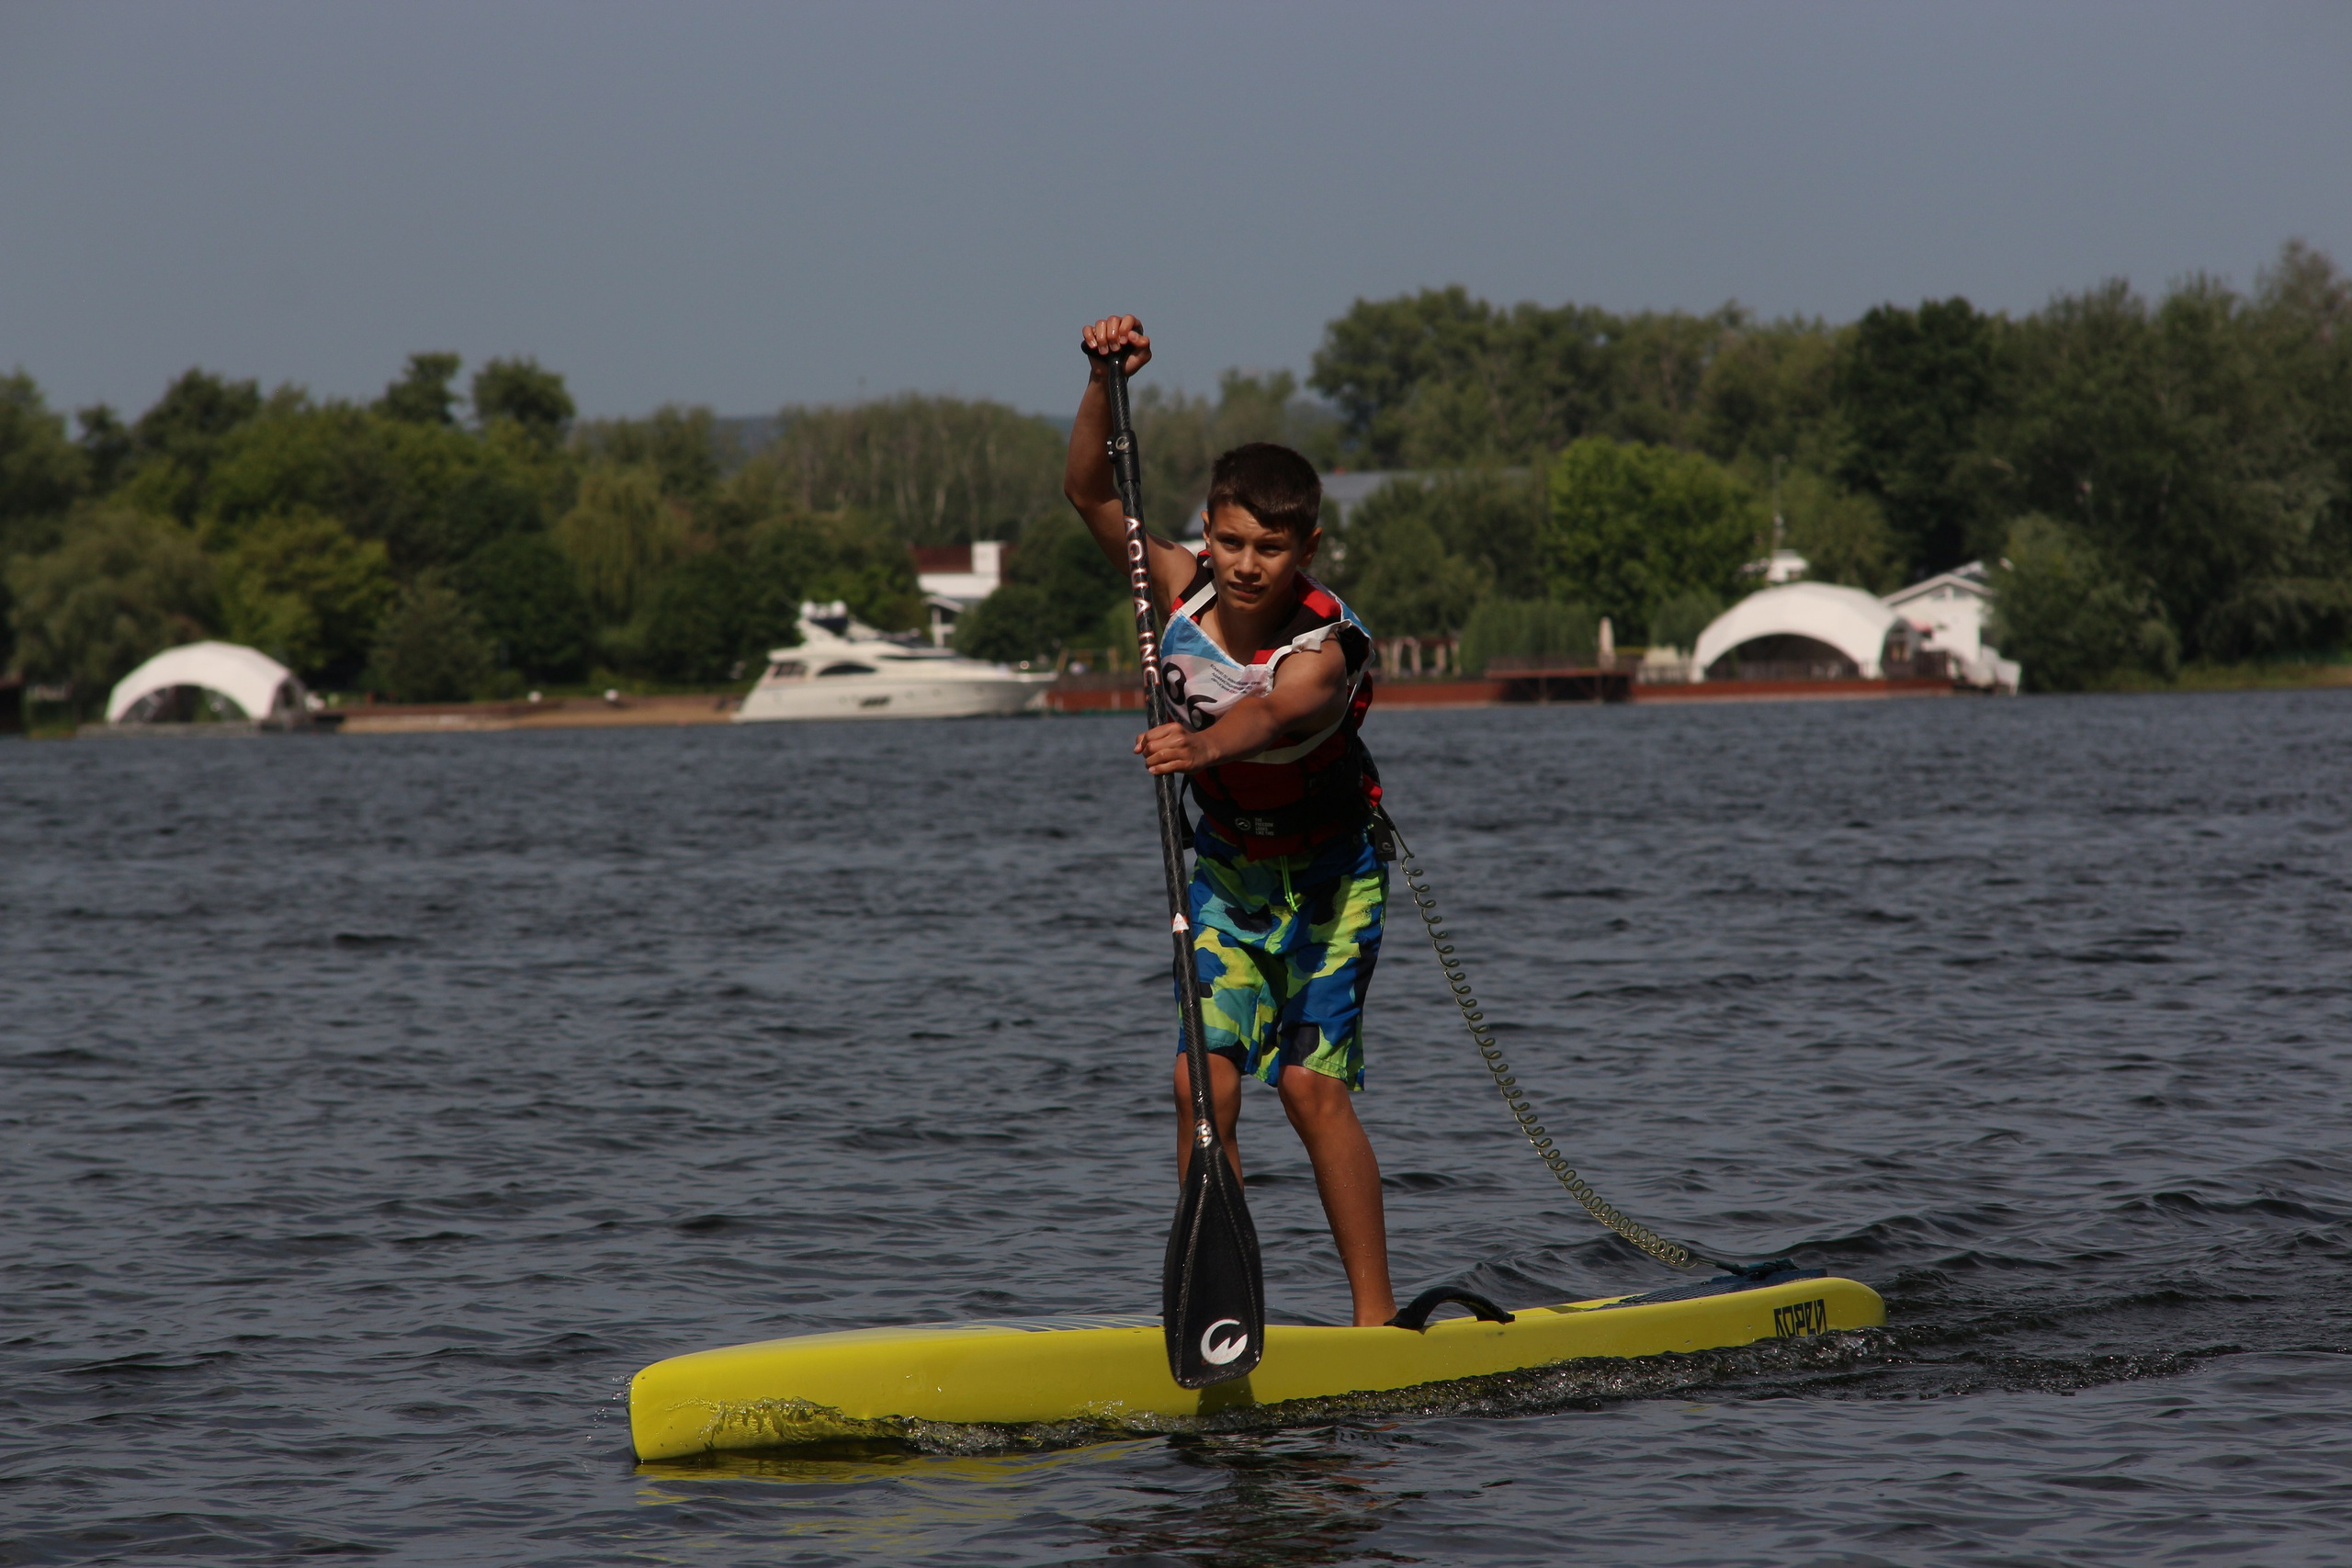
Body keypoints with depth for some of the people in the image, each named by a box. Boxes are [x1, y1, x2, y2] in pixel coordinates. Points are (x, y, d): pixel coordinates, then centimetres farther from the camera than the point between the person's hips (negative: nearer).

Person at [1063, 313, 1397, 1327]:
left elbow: (1271, 715, -52)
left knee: (1311, 1086, -11)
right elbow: (1090, 493, -15)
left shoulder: (1324, 652, -30)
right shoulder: (1186, 594, -14)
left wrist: (1203, 744, -73)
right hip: (1226, 867, 5)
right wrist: (1106, 383, -29)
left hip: (1327, 873, -5)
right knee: (1204, 1083, -8)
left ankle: (1377, 1312, -2)